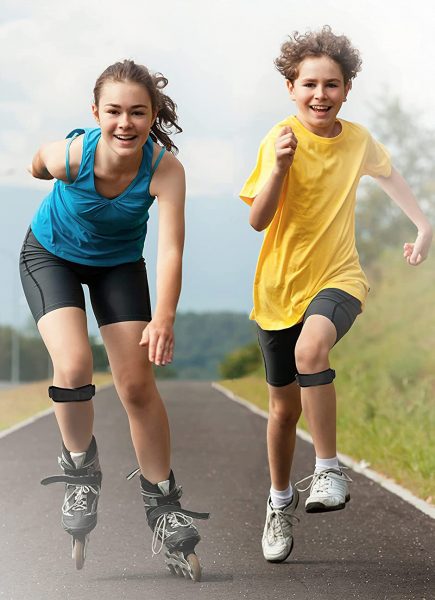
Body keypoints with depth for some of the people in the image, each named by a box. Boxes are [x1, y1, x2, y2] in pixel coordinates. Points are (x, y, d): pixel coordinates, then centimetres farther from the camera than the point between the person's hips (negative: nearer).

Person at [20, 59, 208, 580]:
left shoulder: (165, 169, -33)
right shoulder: (69, 155, -33)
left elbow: (170, 250, -42)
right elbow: (40, 161, -7)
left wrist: (163, 319, -55)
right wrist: (41, 168, 16)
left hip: (118, 263, 1)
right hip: (50, 255, -1)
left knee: (138, 385, -3)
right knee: (73, 365, -23)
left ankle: (164, 513, 10)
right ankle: (80, 474, 4)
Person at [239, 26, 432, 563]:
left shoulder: (358, 140, -2)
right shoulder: (281, 139, -11)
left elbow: (388, 174, 22)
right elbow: (258, 220, -17)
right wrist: (279, 166, -31)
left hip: (337, 279, 0)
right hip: (281, 286, 0)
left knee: (311, 348, -34)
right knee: (284, 407, 10)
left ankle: (328, 471, -23)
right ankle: (280, 502, 33)